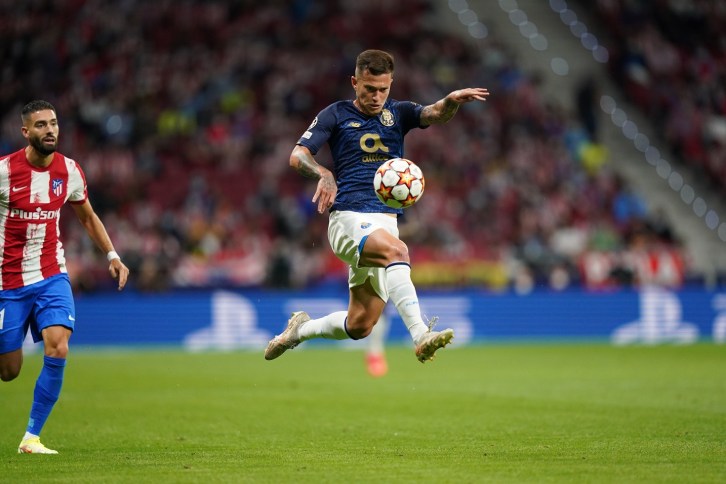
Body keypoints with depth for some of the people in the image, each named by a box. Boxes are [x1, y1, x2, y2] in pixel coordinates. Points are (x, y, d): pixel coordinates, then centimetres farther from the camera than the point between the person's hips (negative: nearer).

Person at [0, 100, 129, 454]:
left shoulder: (68, 170, 1)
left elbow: (87, 217, 17)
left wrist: (112, 255, 8)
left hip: (51, 276, 3)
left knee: (57, 349, -20)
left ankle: (32, 437, -9)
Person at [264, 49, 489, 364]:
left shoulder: (398, 113, 12)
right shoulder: (336, 115, 4)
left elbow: (435, 114, -7)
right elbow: (298, 155, -4)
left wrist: (452, 101, -32)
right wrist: (324, 175, -26)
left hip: (385, 223, 5)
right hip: (349, 218, -5)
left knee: (359, 326, 6)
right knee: (397, 250, -36)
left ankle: (301, 329, 33)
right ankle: (421, 336, -48)